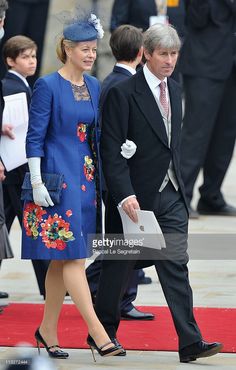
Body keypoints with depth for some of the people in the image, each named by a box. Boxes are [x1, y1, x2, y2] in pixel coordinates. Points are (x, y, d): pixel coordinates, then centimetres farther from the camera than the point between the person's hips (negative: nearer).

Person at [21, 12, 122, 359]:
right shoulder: (48, 86, -9)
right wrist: (37, 183, -14)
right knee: (73, 255, -9)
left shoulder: (94, 86, 10)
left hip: (85, 177, 7)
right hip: (57, 175, -7)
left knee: (61, 259, 10)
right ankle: (98, 333, -13)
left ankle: (48, 330, 17)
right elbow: (34, 138, -10)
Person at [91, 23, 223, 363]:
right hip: (135, 197, -5)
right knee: (118, 266, 9)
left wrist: (177, 185, 16)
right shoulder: (123, 93, -12)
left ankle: (190, 343, -6)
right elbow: (111, 151, -16)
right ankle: (103, 333, 25)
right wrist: (125, 195, -23)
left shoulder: (174, 90, 10)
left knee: (176, 266, -2)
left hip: (170, 196, 5)